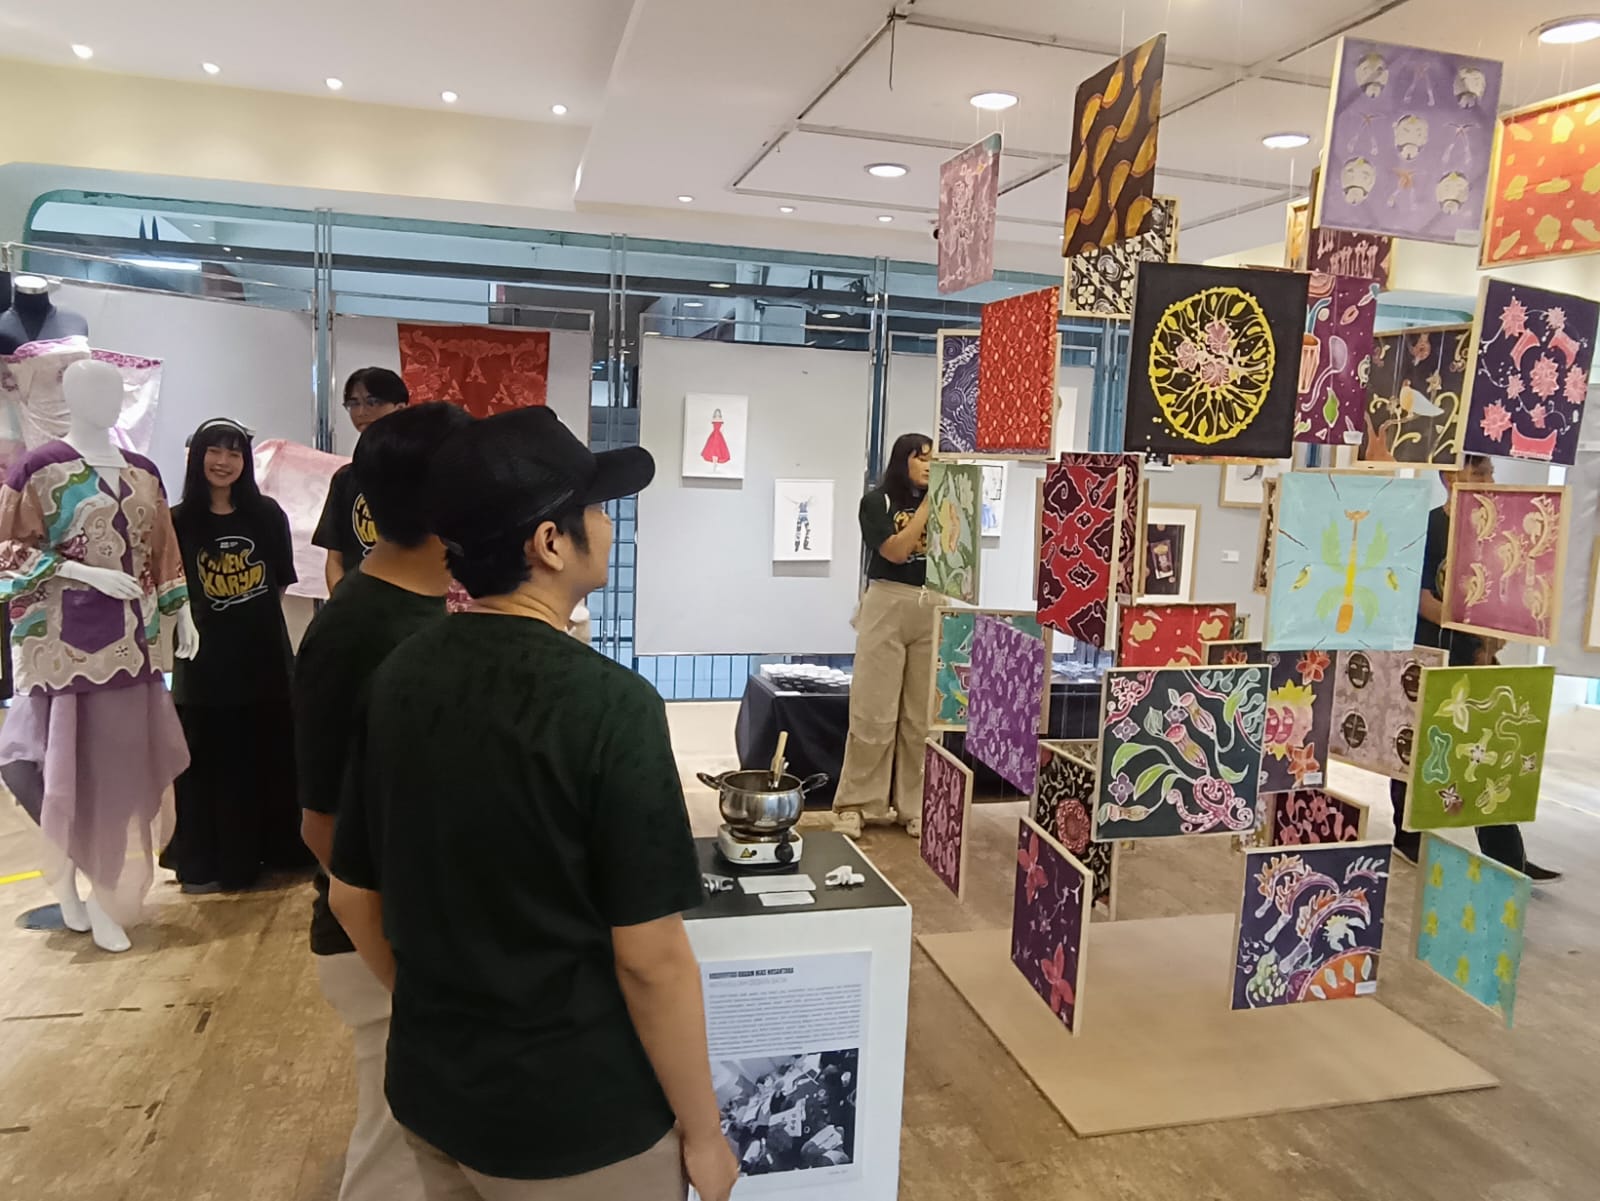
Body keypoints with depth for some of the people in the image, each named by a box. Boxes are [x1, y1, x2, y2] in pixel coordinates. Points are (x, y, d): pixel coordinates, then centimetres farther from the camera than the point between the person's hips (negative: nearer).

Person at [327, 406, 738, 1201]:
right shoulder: (608, 703, -24)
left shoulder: (398, 679, -5)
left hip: (429, 1091, 6)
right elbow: (650, 956, -22)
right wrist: (703, 1133, -9)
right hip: (574, 1119, -6)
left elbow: (352, 894, 4)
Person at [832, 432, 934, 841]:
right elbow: (895, 549, -11)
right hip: (887, 607, -3)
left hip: (932, 611, 3)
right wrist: (927, 504, -8)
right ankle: (855, 803, 5)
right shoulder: (876, 502, 3)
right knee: (874, 712, -3)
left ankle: (916, 805, 12)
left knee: (923, 716, 4)